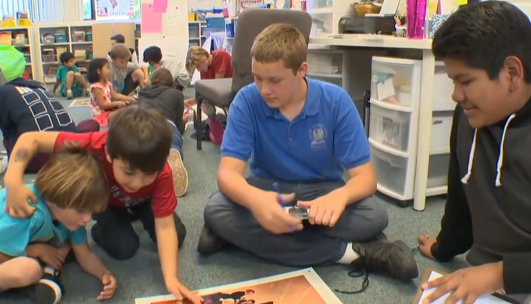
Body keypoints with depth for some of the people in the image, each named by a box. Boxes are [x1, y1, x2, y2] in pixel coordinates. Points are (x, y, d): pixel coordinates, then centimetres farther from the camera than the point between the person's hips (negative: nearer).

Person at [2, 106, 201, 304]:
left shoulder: (161, 173, -40)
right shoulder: (95, 146, -44)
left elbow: (165, 226, -38)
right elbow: (30, 139, -37)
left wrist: (171, 278, -49)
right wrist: (13, 183, -52)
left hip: (142, 200, 2)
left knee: (176, 237, -11)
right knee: (124, 248, -22)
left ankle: (135, 214, 17)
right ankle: (100, 231, 12)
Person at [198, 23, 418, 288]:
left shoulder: (336, 101, -17)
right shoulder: (246, 101, -16)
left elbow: (364, 176, -18)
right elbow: (228, 172, -23)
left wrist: (339, 196, -44)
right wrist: (254, 199, -48)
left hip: (321, 191, 0)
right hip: (268, 188, 1)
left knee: (375, 215, -29)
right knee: (215, 209, -30)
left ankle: (244, 232, -23)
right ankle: (350, 252, -27)